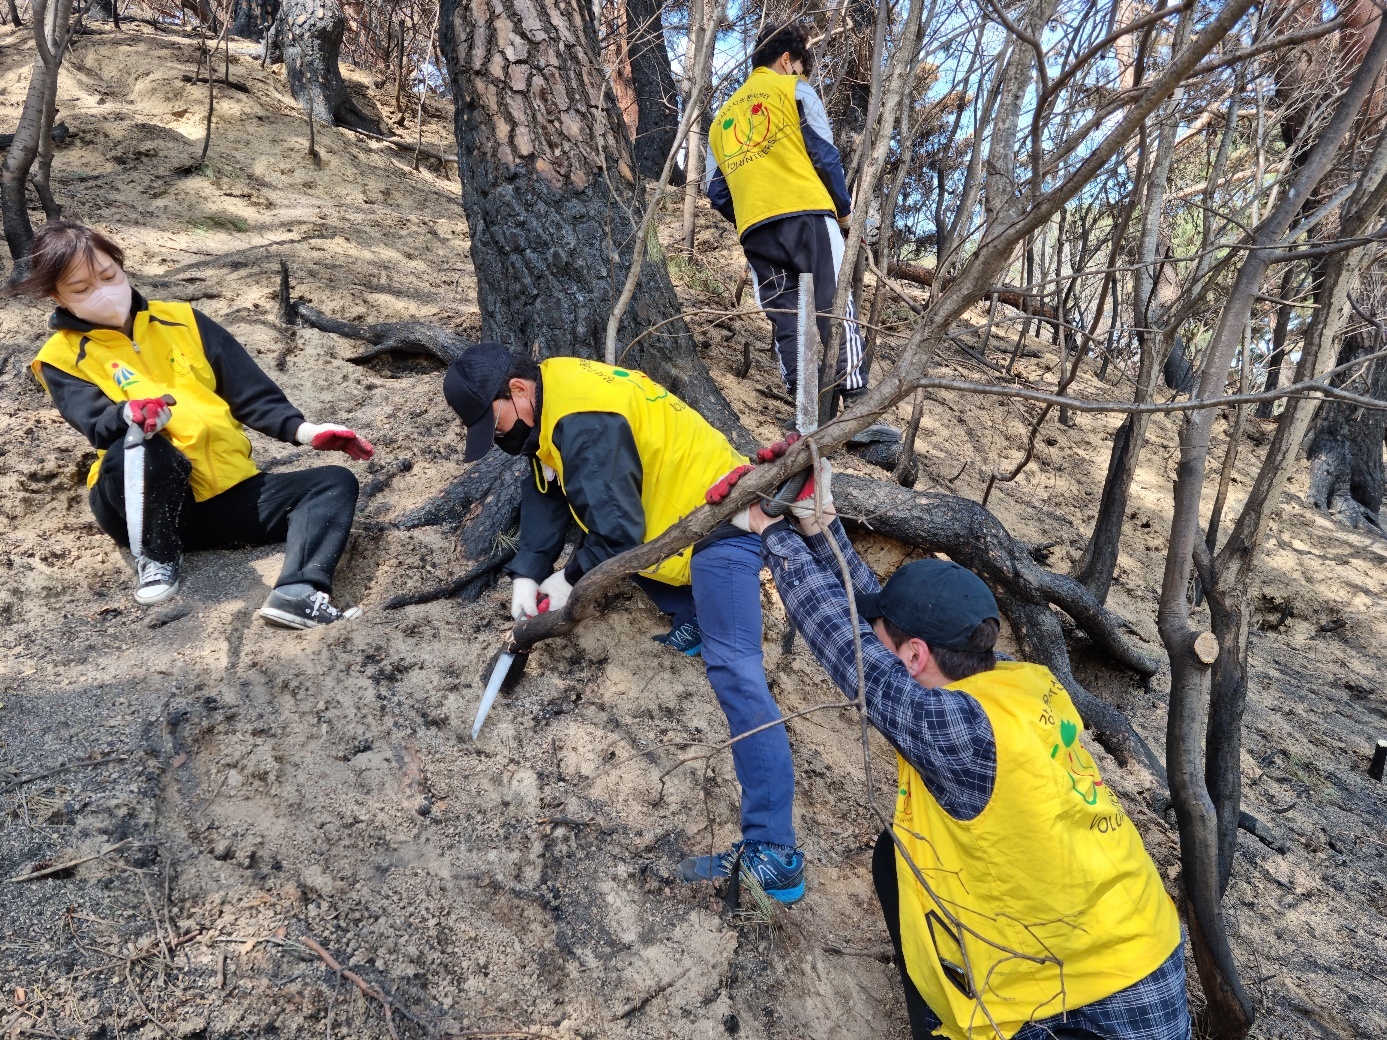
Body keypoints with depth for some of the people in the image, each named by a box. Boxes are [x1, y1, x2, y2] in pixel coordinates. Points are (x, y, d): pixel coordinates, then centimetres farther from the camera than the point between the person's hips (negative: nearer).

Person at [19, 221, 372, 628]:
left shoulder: (181, 320, 15)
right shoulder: (61, 357, 6)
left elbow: (250, 389, 10)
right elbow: (98, 426, -12)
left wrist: (300, 430, -6)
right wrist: (129, 414, -36)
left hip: (230, 492, 4)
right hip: (144, 507, -3)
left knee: (336, 483, -14)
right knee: (137, 447, -37)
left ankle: (297, 593, -36)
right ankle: (157, 557, -10)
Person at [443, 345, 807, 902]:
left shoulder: (582, 422, -25)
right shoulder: (549, 397, 8)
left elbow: (617, 527, -25)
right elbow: (545, 492, 13)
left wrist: (569, 579, -7)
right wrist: (526, 572, 3)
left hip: (719, 520, -11)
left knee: (733, 673, -19)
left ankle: (774, 855, -20)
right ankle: (693, 621, 24)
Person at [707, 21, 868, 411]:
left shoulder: (722, 116, 27)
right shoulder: (794, 89, 12)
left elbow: (717, 193, 22)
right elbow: (824, 155, 3)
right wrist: (844, 210, 13)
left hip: (754, 230, 5)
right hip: (806, 214, -4)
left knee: (787, 324, 2)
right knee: (837, 311, -8)